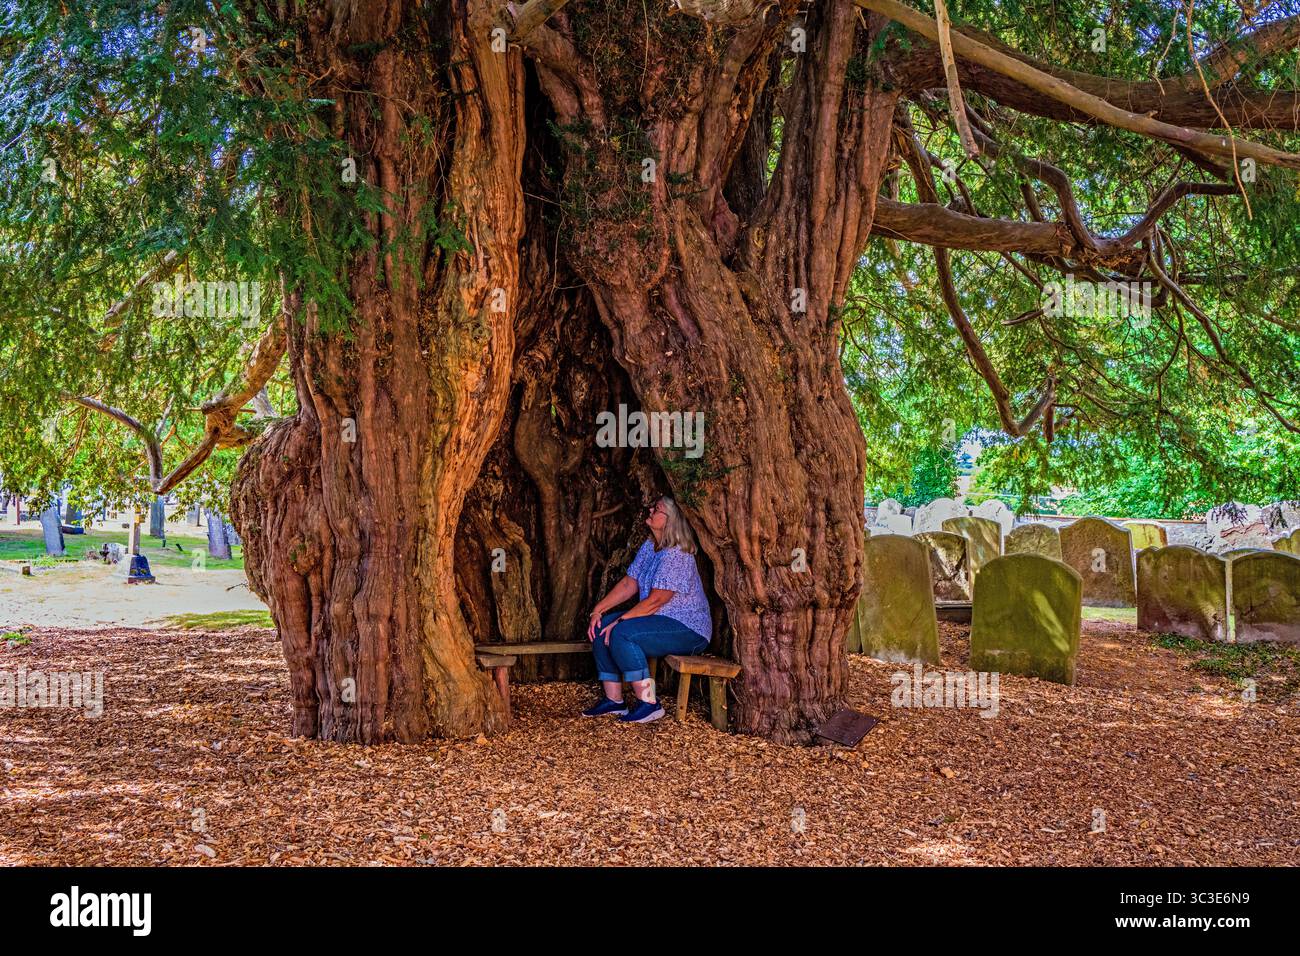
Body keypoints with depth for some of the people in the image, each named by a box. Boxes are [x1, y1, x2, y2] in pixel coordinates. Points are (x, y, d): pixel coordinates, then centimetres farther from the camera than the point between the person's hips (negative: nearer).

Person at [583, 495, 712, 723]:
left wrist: (619, 621, -20)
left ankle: (649, 704, -20)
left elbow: (655, 601, -23)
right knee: (600, 628, 2)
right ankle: (613, 700, 4)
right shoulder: (649, 547, 9)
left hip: (689, 628, -10)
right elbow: (628, 584, 10)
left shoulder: (676, 555, -21)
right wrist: (598, 610, 1)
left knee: (622, 633, -28)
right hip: (661, 621, 10)